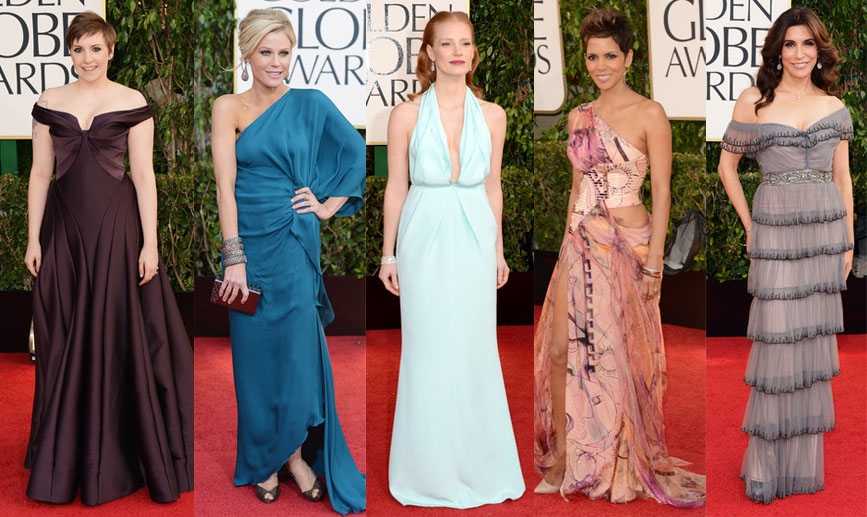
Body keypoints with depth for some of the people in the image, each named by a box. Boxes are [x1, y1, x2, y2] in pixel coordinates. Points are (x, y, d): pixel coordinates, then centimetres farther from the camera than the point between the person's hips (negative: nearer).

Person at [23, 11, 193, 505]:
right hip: (64, 226, 3)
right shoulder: (49, 102, 6)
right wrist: (33, 238, 3)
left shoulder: (133, 103, -2)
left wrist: (150, 243, -9)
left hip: (116, 225, -2)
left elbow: (144, 175, -4)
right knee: (65, 343, 8)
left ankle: (117, 456, 18)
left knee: (119, 337, 2)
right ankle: (68, 455, 23)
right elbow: (40, 173, 7)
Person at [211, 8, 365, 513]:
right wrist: (235, 258, -15)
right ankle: (265, 460, 24)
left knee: (298, 350, 3)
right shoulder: (228, 108, -1)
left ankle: (297, 452, 22)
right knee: (256, 353, 8)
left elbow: (359, 153, 8)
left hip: (295, 244, 0)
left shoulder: (311, 104, 3)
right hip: (249, 242, 0)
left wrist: (330, 205, -1)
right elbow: (225, 184, -8)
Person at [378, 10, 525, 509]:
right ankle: (431, 467, 22)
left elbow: (493, 187, 9)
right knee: (428, 353, 6)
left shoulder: (492, 116, 2)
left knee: (476, 350, 9)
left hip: (474, 240, 2)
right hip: (425, 239, -2)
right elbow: (396, 188, 0)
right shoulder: (407, 115, -5)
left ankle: (478, 460, 26)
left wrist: (499, 250, 11)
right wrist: (388, 253, 0)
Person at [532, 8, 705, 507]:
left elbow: (662, 193, -8)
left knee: (623, 354, 3)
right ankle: (564, 458, 18)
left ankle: (626, 462, 21)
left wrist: (654, 262, -13)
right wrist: (569, 244, 14)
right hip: (581, 245, 5)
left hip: (629, 245, -5)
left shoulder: (650, 114, -6)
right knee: (562, 349, 3)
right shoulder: (579, 117, 11)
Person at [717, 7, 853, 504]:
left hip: (827, 231, 3)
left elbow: (843, 176, 12)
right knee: (776, 341, -3)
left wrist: (848, 240, 9)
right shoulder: (753, 102, -1)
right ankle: (766, 462, 11)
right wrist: (749, 225, 0)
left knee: (815, 339, 8)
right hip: (775, 230, -3)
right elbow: (728, 165, 5)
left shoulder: (834, 106, 8)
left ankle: (806, 458, 22)